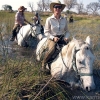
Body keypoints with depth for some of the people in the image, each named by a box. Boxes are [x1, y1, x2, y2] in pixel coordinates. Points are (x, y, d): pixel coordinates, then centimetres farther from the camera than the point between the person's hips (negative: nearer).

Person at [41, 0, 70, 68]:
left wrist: (66, 37, -9)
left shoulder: (64, 20, 3)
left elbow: (67, 31, 12)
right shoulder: (49, 20, -6)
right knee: (51, 50, -32)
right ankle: (44, 64, -6)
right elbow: (46, 32, -4)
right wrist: (53, 37, -19)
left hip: (62, 38, 3)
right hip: (52, 38, -3)